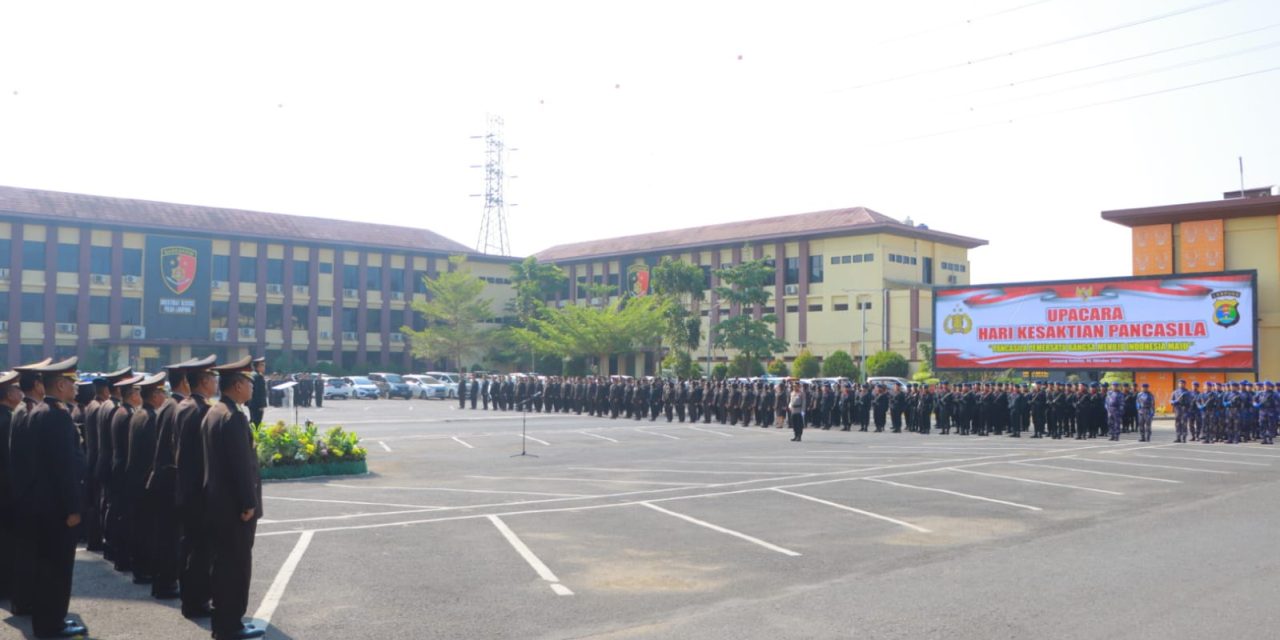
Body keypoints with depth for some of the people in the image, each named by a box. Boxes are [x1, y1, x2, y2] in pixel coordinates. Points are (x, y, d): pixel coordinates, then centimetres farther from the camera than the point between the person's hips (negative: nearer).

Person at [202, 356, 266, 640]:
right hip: (234, 505, -10)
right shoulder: (233, 417, -19)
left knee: (223, 563, 16)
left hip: (217, 501, 10)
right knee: (237, 565, -1)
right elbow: (241, 464, -22)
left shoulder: (212, 413, 11)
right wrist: (248, 503, -17)